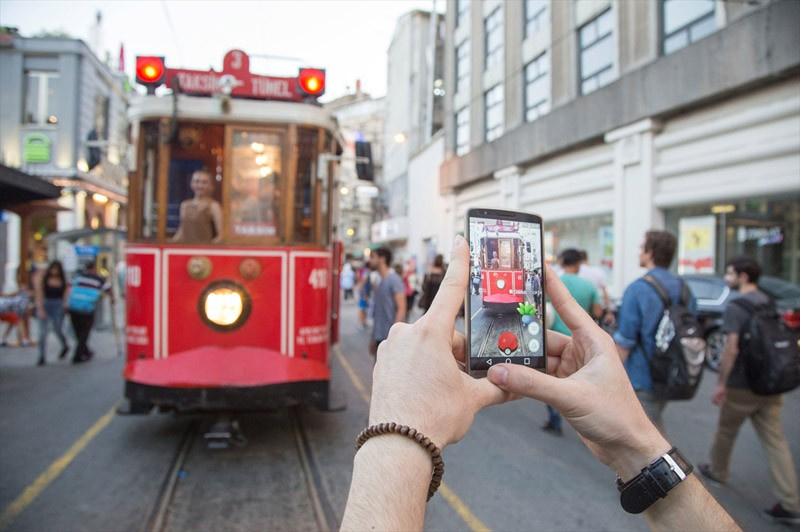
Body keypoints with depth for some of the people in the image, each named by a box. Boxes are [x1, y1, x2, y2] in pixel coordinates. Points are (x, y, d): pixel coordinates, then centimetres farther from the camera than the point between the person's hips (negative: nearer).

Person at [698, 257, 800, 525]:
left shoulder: (736, 308, -17)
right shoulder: (769, 303, 8)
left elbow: (731, 349, -22)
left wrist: (721, 384, -15)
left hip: (742, 386, -7)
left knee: (726, 432, 16)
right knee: (775, 440, 7)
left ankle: (718, 471, 37)